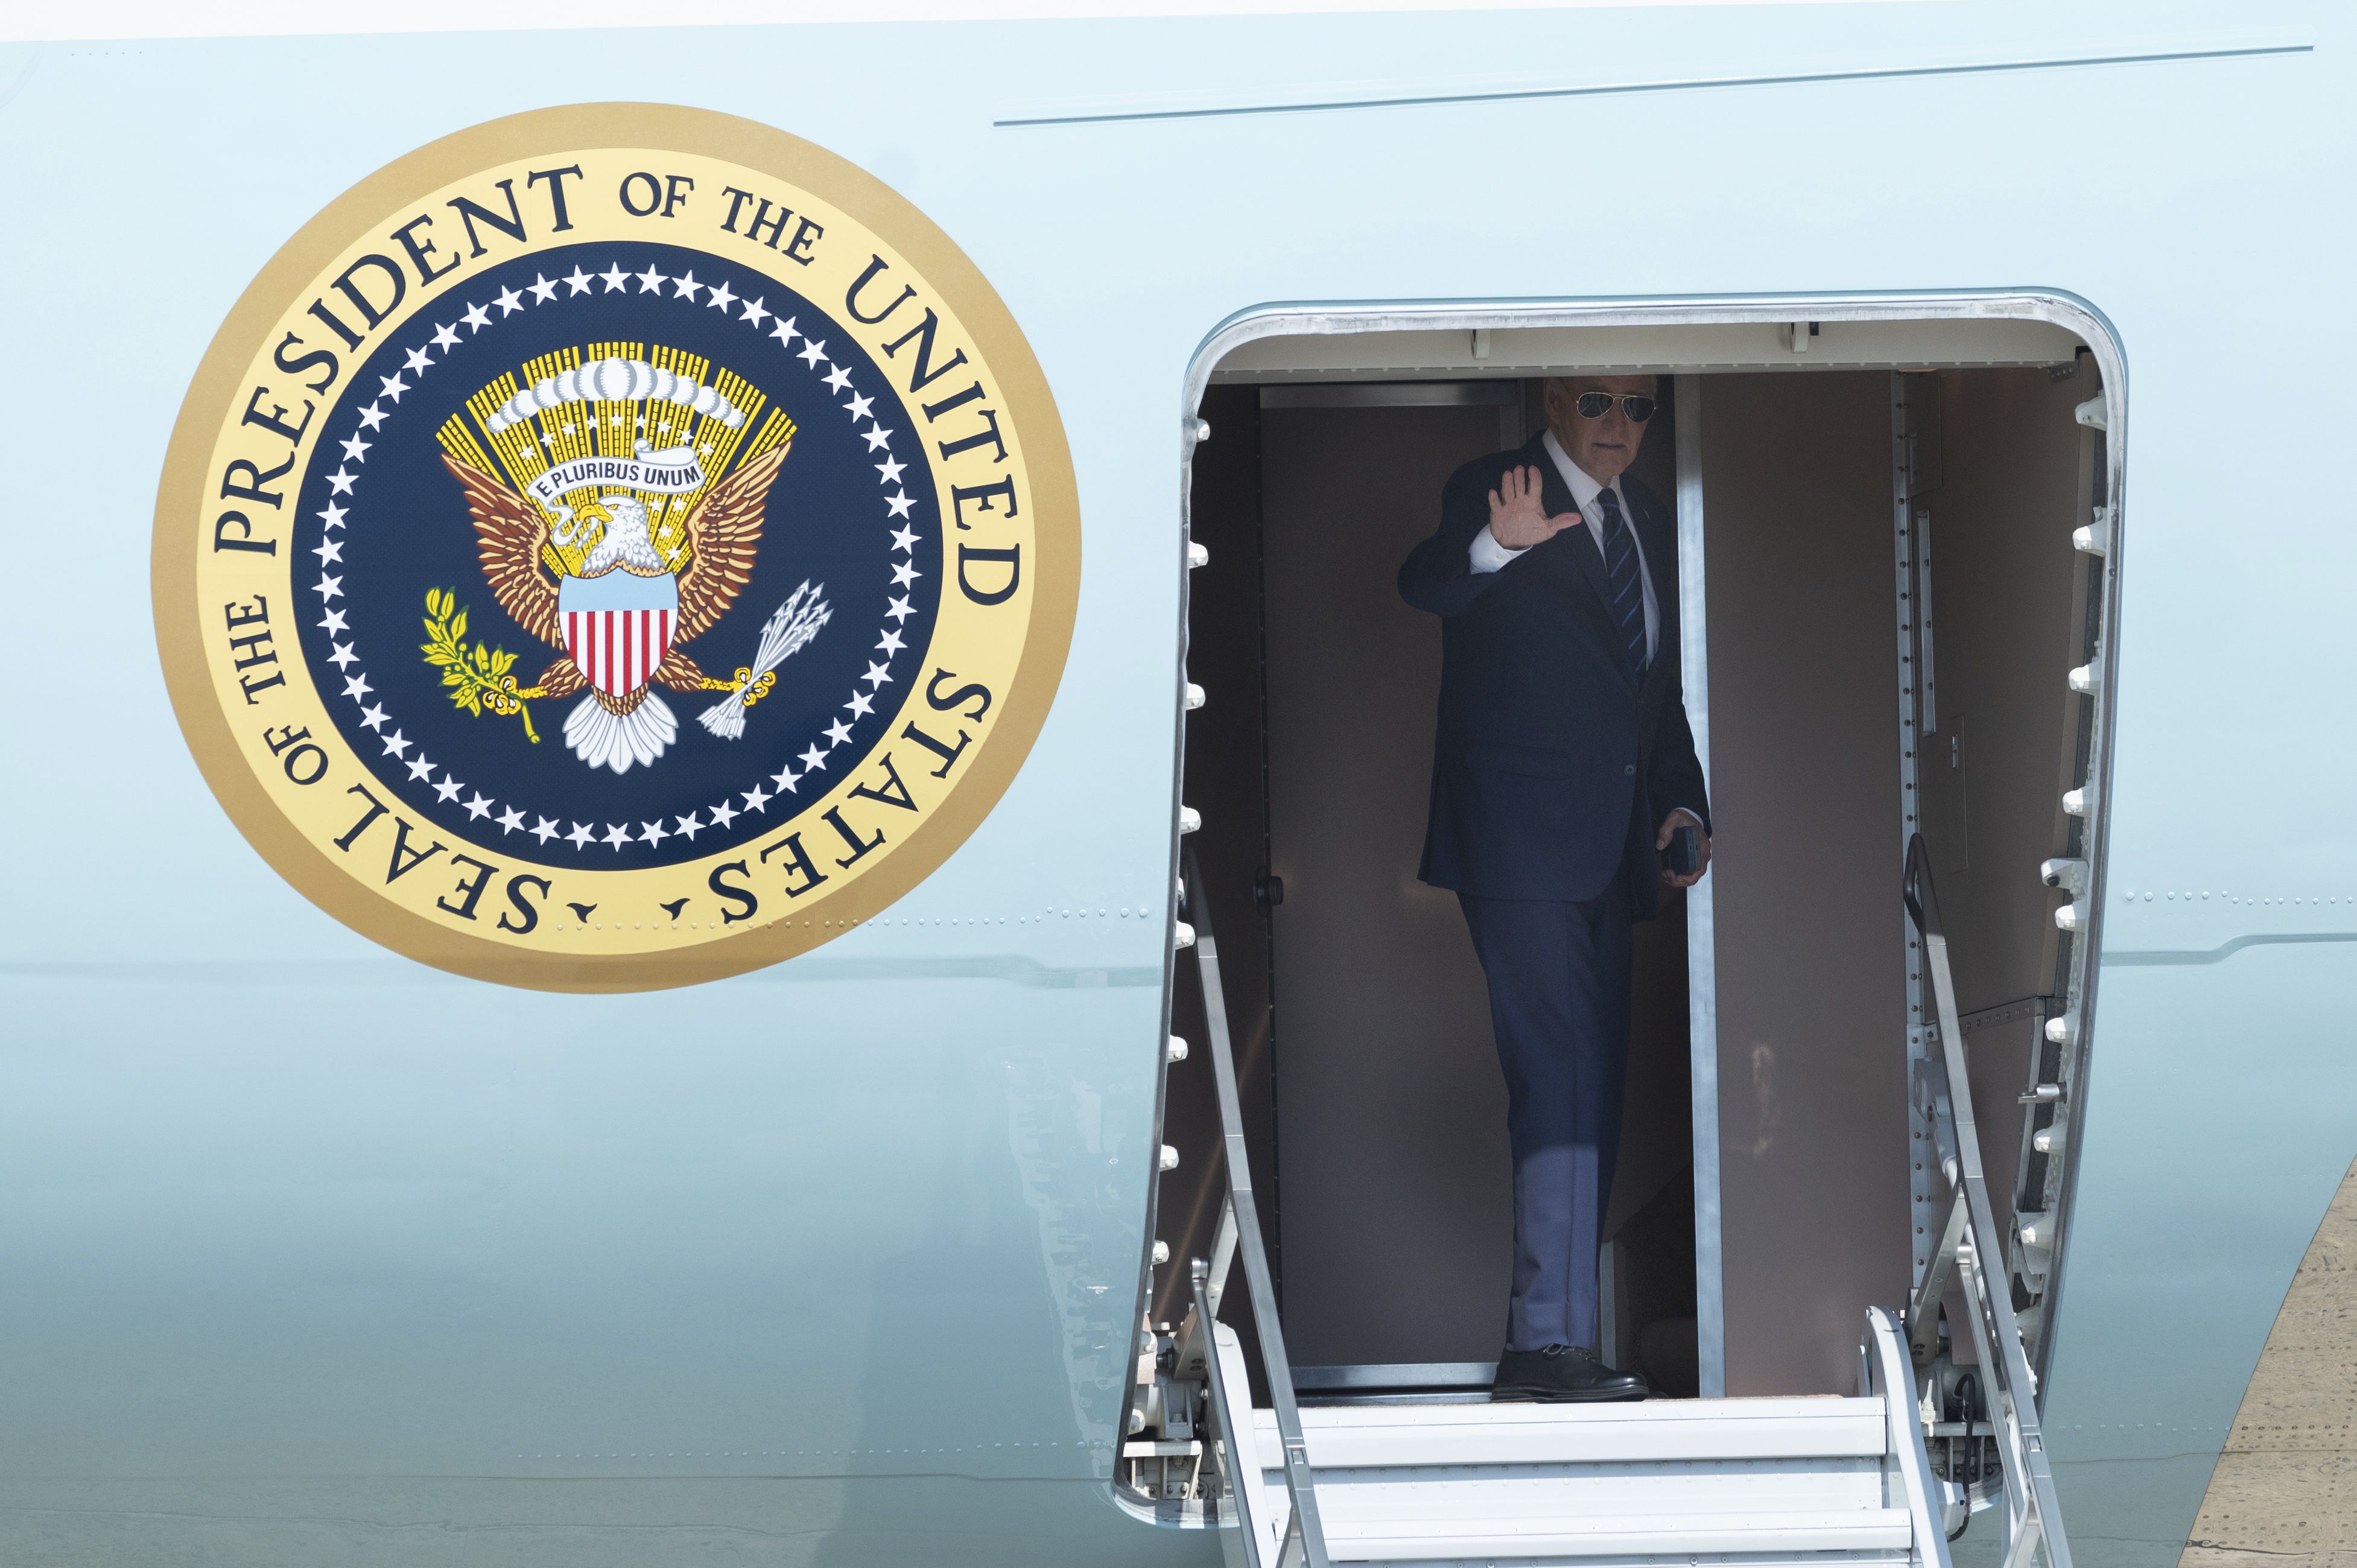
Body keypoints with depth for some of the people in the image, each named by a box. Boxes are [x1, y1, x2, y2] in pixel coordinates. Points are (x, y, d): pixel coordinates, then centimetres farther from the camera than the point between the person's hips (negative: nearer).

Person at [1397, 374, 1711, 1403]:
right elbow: (1423, 587, -25)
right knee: (1562, 1082, -14)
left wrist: (1683, 805, 10)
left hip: (1613, 848, 8)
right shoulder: (1491, 492, -5)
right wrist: (1494, 548, -45)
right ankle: (1551, 1339, -14)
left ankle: (1547, 1340, 15)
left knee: (1594, 1091, 9)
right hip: (1521, 839, -8)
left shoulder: (1648, 521, 17)